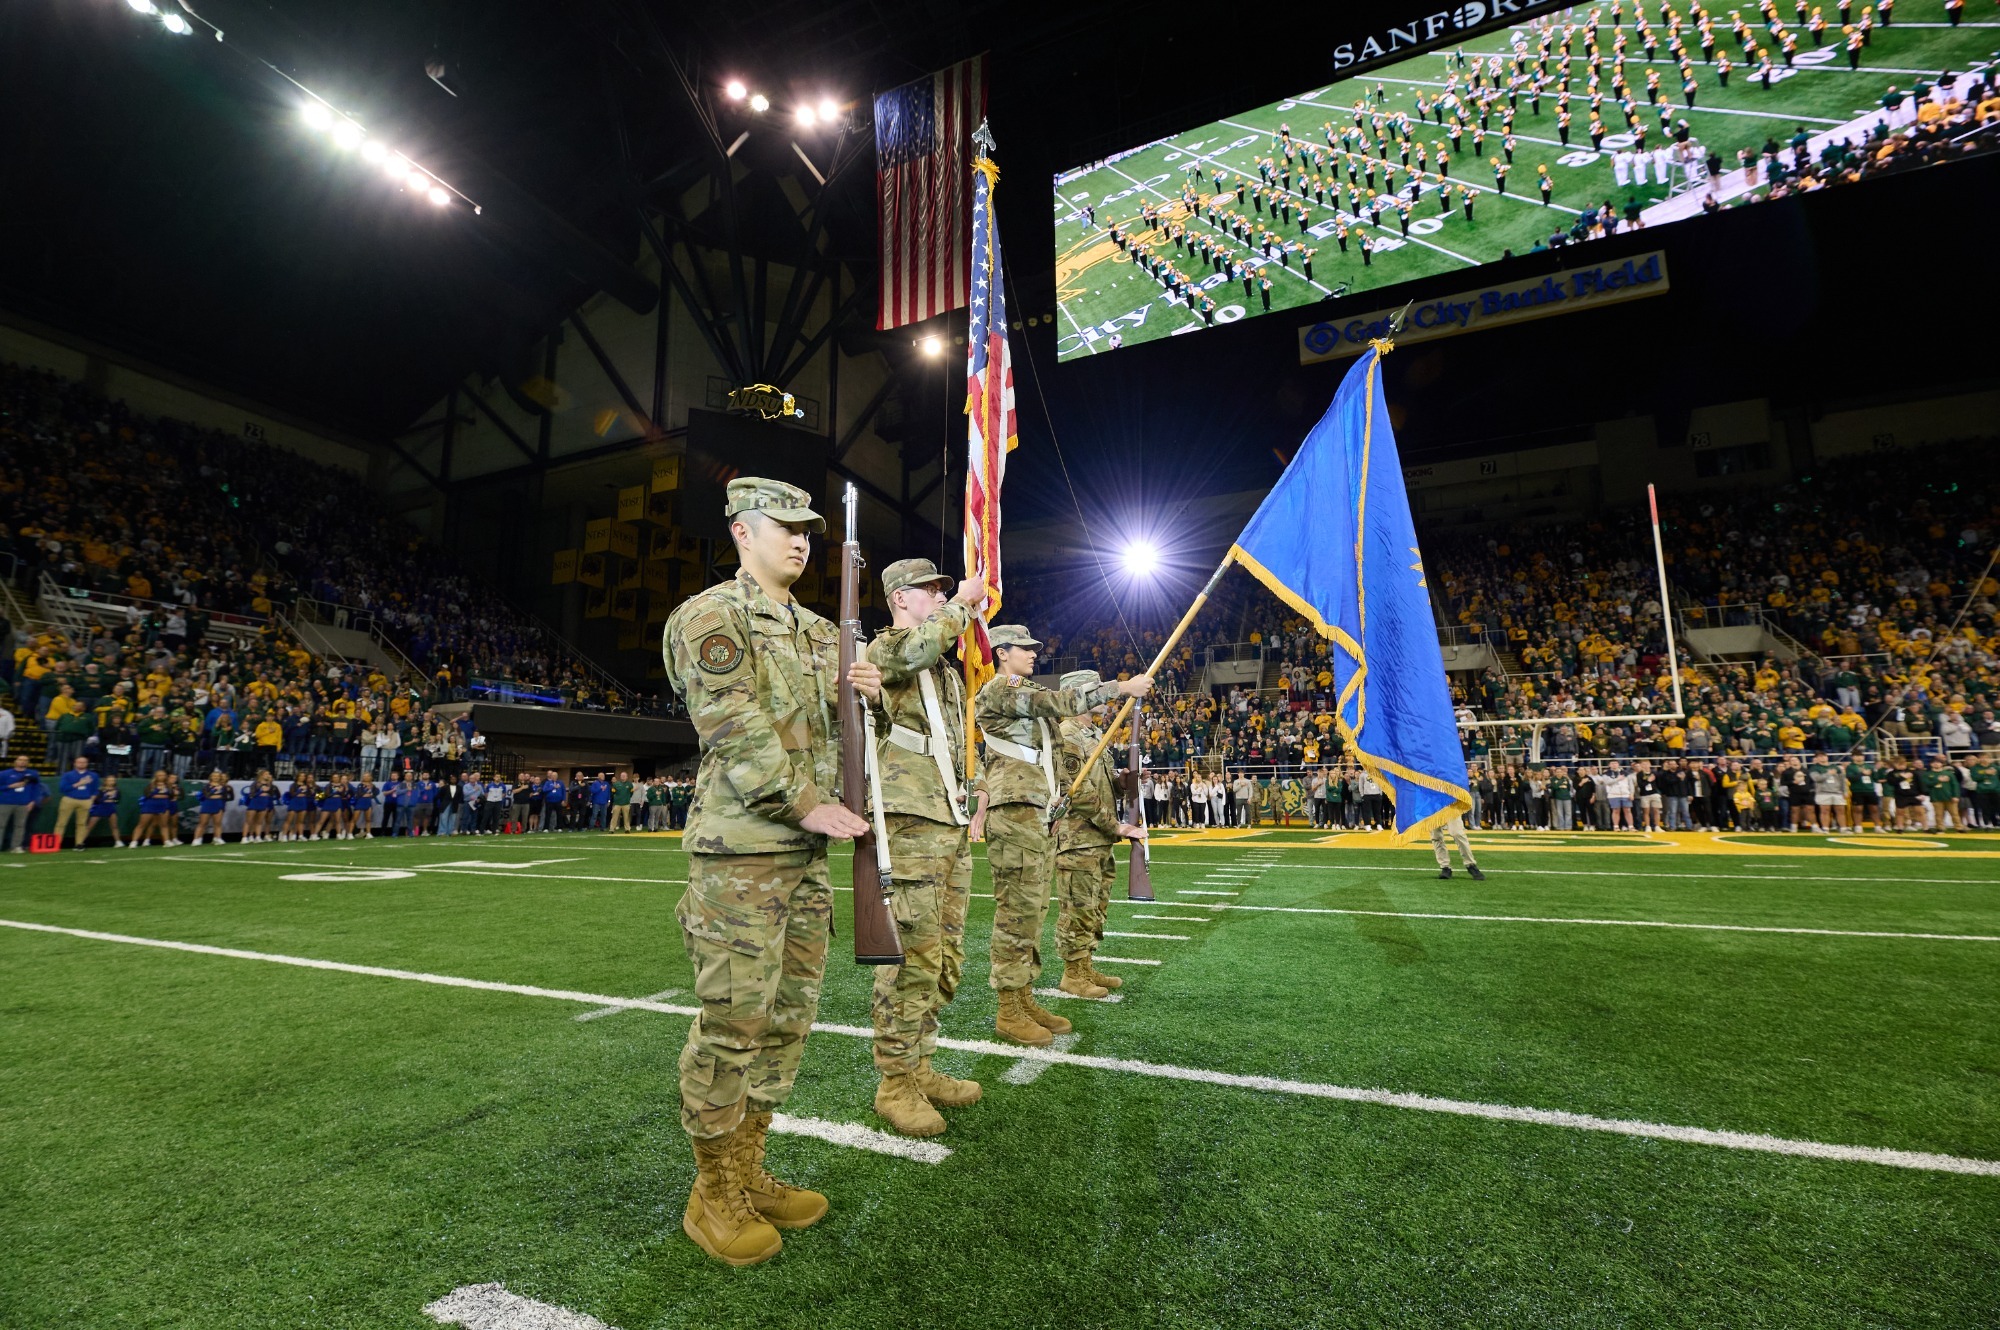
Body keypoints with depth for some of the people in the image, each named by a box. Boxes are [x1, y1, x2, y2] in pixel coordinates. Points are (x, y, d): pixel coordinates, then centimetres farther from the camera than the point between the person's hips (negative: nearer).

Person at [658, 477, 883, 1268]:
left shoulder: (819, 631, 17)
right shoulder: (709, 616, -6)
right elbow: (736, 729, -16)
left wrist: (857, 696, -1)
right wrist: (806, 805, -16)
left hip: (807, 853, 8)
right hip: (741, 853, -8)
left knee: (789, 1017, 14)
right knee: (733, 1024, 1)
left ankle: (748, 1172, 31)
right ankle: (713, 1197, 20)